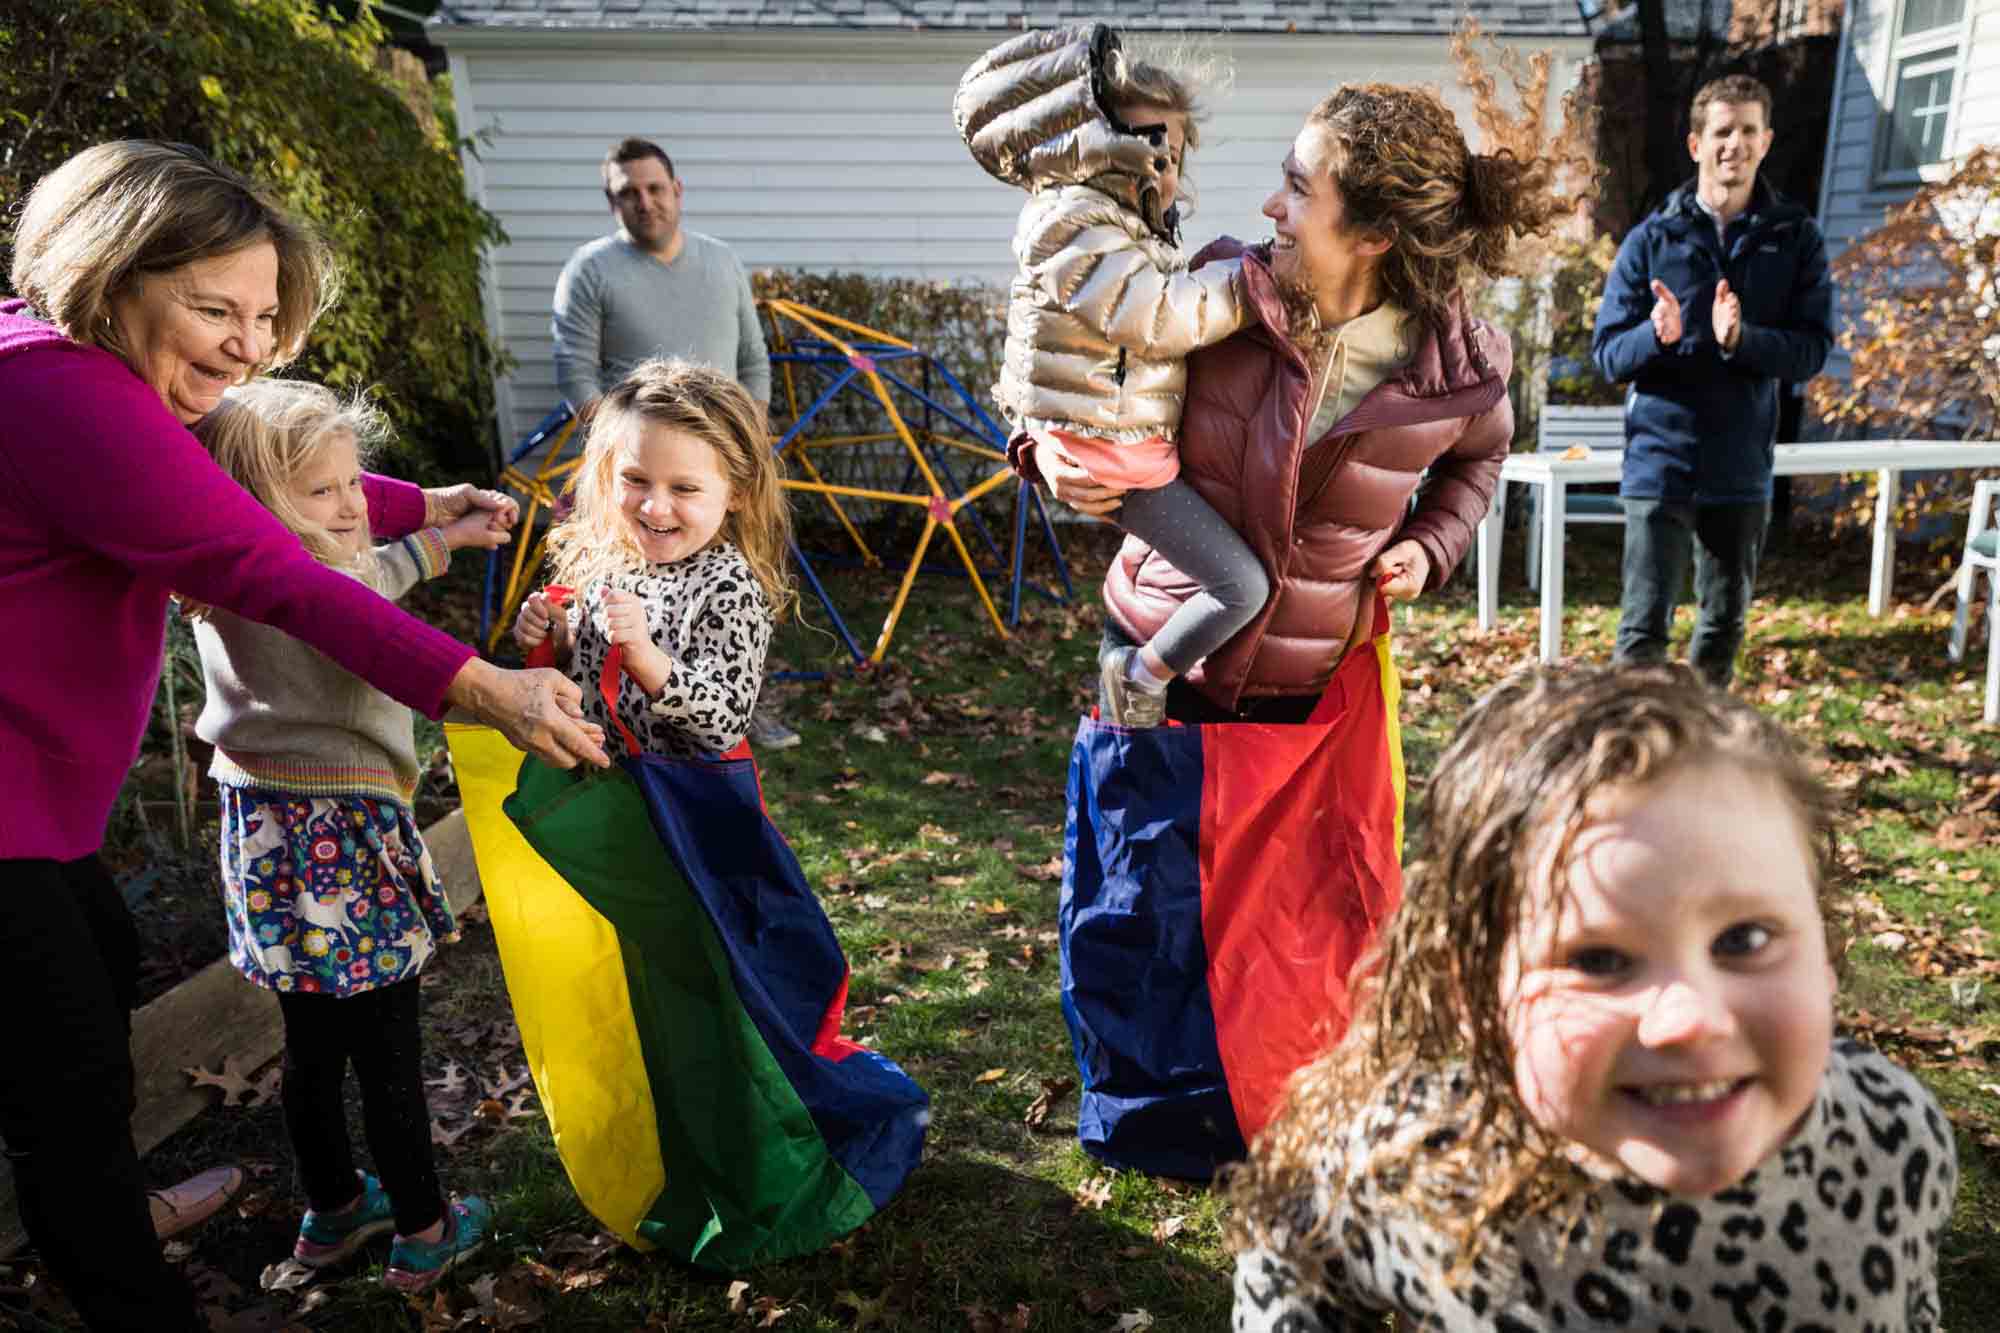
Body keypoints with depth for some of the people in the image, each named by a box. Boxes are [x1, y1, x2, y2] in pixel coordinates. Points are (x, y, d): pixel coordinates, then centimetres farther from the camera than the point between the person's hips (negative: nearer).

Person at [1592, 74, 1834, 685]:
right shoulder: (1651, 239, 0)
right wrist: (1656, 335, -23)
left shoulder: (1796, 237, 3)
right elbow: (1607, 354, -1)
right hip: (1659, 465, -2)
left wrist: (1740, 339, -22)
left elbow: (1813, 349, -3)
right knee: (1645, 624, -6)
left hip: (1742, 468, 3)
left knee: (1725, 623, 14)